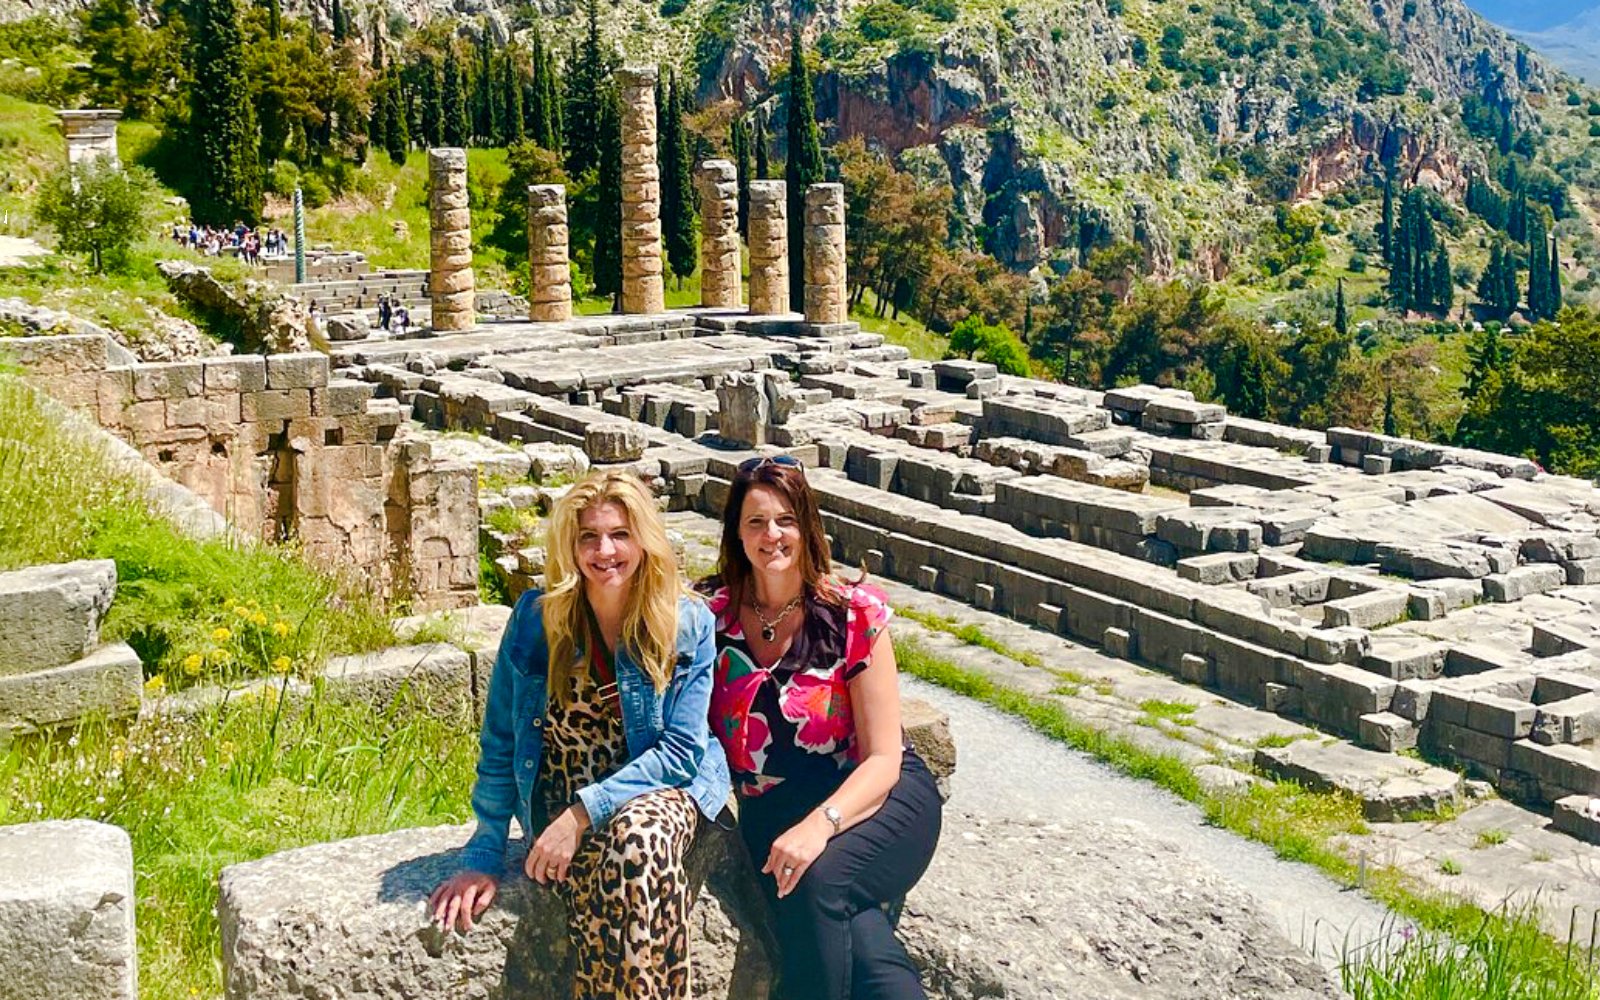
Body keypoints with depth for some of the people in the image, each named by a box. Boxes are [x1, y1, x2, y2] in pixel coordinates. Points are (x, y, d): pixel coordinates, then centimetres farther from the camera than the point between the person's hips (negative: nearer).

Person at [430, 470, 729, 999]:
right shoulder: (534, 619, -2)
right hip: (564, 802, 0)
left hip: (664, 791, 0)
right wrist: (484, 856, 1)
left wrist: (583, 813, -18)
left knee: (638, 837, -37)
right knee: (595, 902, -34)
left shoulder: (689, 624, -5)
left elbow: (682, 750, -8)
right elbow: (499, 743, 4)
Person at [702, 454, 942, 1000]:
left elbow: (883, 758, -9)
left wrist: (821, 824, -26)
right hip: (773, 811, 1)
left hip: (878, 797, -1)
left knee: (818, 881, -33)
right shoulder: (713, 616, 2)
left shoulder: (854, 613, -6)